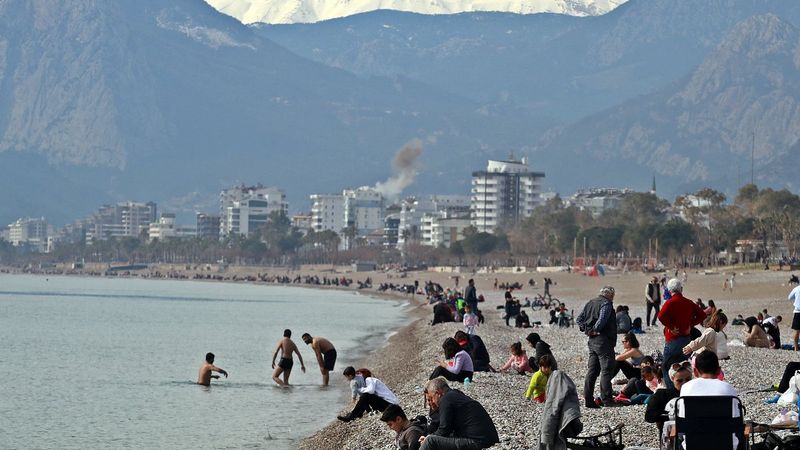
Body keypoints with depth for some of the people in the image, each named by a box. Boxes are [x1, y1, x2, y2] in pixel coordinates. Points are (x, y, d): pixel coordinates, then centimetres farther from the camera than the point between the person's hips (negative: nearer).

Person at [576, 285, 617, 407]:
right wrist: (595, 330, -11)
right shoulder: (606, 304, -10)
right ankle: (606, 399, -6)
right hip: (603, 340, -8)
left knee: (592, 370, 10)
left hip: (592, 341, 8)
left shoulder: (590, 303, 16)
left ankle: (588, 399, 9)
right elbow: (602, 320, -24)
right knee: (606, 370, -5)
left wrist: (586, 329, 4)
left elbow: (579, 319, 15)